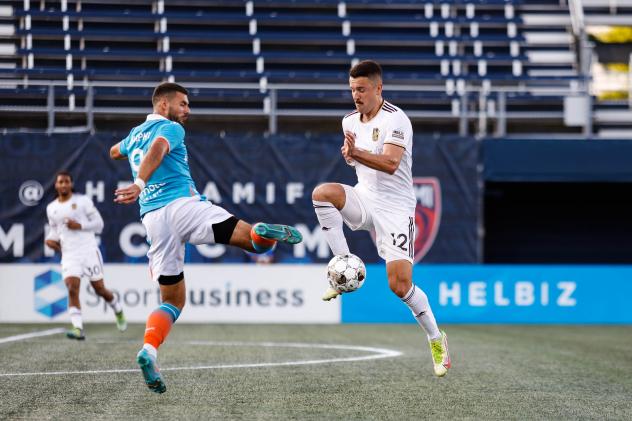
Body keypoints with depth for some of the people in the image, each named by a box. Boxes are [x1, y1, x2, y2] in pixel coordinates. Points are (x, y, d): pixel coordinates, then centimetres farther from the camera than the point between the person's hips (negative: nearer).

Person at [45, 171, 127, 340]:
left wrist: (80, 226, -16)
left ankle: (118, 311, 36)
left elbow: (99, 224, 0)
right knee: (72, 290, -17)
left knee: (100, 289, 6)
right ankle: (78, 329, -23)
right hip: (69, 255, 2)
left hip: (89, 251, -2)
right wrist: (50, 239, 3)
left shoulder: (83, 200, 0)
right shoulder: (51, 208, 12)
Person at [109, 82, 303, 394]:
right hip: (182, 204, -6)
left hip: (152, 219, 6)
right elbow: (158, 149, -18)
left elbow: (114, 152, 49)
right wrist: (140, 183, -31)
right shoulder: (170, 128, 6)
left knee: (172, 301, 11)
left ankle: (149, 350, -15)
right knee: (249, 237, -12)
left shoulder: (134, 135, 27)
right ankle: (263, 233, -50)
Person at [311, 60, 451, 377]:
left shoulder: (395, 119, -13)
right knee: (322, 192, -28)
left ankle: (436, 339, 9)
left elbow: (390, 163, -26)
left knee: (400, 285, -14)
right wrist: (349, 155, 3)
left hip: (395, 206, -6)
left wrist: (357, 153, -40)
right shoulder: (350, 121, 9)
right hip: (364, 199, 6)